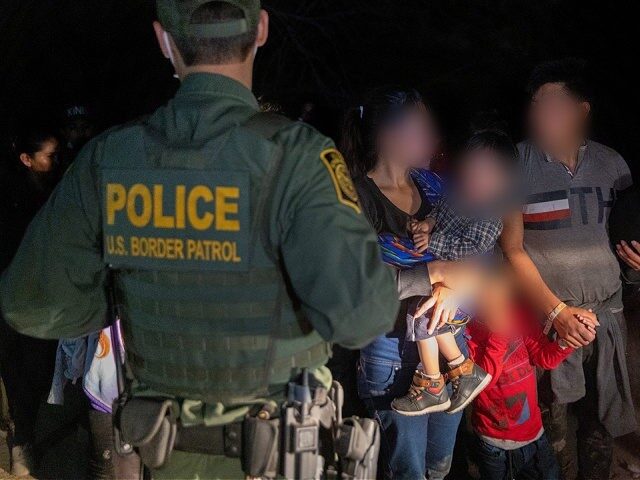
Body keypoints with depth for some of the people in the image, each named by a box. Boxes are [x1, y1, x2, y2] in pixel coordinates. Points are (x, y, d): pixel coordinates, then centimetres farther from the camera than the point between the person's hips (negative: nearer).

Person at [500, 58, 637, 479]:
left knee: (603, 422, 9)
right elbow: (513, 250, -6)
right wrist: (558, 311, -12)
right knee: (550, 427, 3)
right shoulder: (517, 164, -5)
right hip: (545, 317, -3)